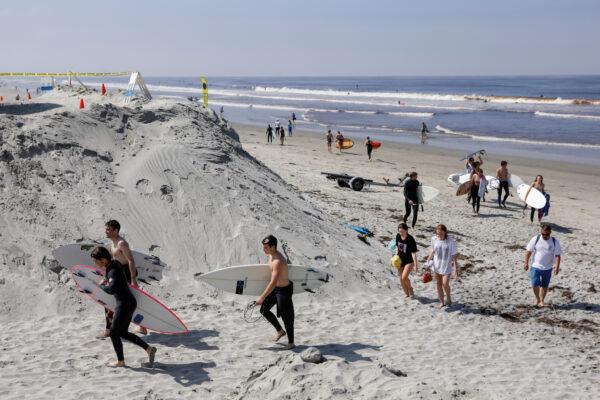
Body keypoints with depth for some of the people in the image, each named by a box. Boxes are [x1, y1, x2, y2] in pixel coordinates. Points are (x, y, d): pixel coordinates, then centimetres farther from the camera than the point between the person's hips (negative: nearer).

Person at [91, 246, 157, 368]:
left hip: (125, 305, -10)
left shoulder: (113, 271, -25)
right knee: (122, 333, 19)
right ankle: (149, 349, 18)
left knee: (114, 333, 7)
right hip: (128, 303, 10)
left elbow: (111, 289, -40)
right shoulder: (114, 263, 4)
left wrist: (101, 285, -20)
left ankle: (120, 361, 23)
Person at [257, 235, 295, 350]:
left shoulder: (278, 261, -31)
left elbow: (273, 283, -35)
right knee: (264, 310, 11)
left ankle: (291, 343, 19)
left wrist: (262, 297, -34)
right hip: (275, 288, 9)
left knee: (286, 317, 3)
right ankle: (280, 331, 30)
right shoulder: (270, 255, -2)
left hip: (284, 290, -9)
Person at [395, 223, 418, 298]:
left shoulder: (410, 239, -22)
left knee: (404, 277, -19)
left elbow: (413, 253, -21)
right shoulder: (398, 236, -6)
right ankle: (407, 294, 26)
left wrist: (415, 264, -23)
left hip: (409, 261, -6)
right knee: (401, 279, 8)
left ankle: (410, 288, 11)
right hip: (400, 260, 6)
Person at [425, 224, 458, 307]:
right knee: (438, 284, 11)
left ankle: (448, 298, 18)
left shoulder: (451, 242, -18)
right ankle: (441, 302, 26)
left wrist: (455, 267, -11)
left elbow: (454, 255, -11)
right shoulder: (434, 239, -7)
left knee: (445, 284, -11)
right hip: (436, 265, 4)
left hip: (447, 266, -4)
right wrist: (428, 261, 3)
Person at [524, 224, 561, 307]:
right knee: (535, 284, -9)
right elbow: (528, 251, -2)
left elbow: (557, 255, -6)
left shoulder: (555, 242, -7)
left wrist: (557, 267, -15)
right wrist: (526, 263, -6)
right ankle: (537, 299, 16)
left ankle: (541, 301, 27)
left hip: (547, 268, 1)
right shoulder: (535, 239, -7)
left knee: (544, 286, 9)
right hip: (535, 267, -1)